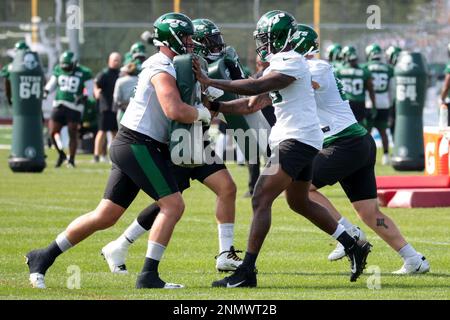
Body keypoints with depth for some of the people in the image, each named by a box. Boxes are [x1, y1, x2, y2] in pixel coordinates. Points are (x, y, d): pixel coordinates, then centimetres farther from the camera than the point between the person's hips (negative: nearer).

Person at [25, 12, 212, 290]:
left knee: (106, 216, 11)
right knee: (173, 205, -13)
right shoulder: (163, 69, -14)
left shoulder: (162, 65, 18)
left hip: (127, 146, 10)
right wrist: (202, 114, -10)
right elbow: (175, 111, -27)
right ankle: (149, 276, -15)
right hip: (139, 145, -10)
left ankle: (43, 257, 17)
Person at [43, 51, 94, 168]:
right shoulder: (58, 70, 7)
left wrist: (83, 97, -18)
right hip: (59, 105, 4)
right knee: (53, 133, 0)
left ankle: (71, 159, 8)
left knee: (73, 134, -3)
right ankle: (61, 154, 21)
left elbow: (90, 89, 0)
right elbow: (52, 83, 20)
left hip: (74, 107, -4)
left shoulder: (84, 73, -5)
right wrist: (46, 91, 1)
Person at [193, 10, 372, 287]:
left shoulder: (292, 63, -14)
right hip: (300, 140, 11)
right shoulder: (279, 65, 17)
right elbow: (252, 105, 18)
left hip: (298, 139, -11)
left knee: (261, 199, -14)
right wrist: (215, 106, 10)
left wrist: (210, 82, -21)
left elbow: (255, 87, -23)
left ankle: (247, 271, -16)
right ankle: (354, 247, 31)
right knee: (300, 202, 24)